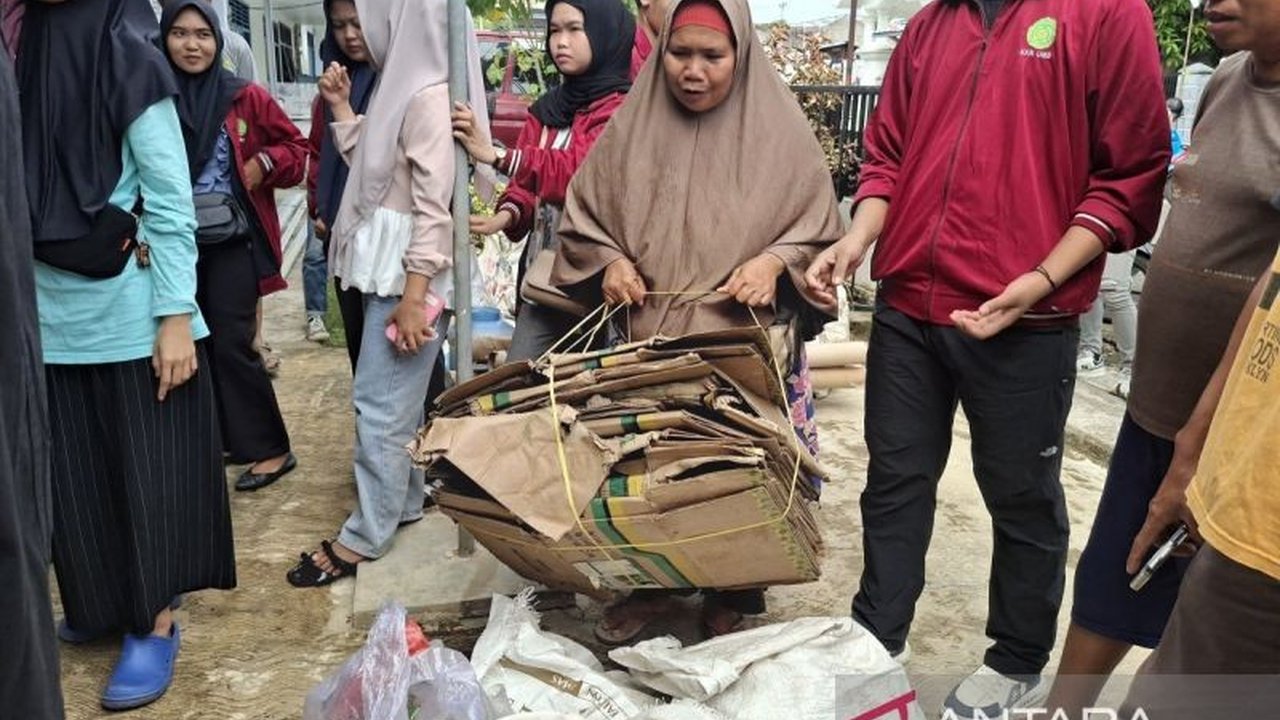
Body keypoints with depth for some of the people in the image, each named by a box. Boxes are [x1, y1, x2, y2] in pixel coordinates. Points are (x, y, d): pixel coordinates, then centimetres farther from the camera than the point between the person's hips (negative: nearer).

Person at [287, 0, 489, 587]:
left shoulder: (428, 96, -16)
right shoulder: (402, 87, 13)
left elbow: (434, 207, -20)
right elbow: (369, 166, 19)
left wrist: (414, 298, -22)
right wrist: (341, 107, 14)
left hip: (409, 272, -9)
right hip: (387, 267, 9)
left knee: (378, 403, -3)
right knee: (395, 397, 17)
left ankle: (364, 537, 8)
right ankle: (404, 499, 30)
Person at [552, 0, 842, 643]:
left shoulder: (779, 129, -2)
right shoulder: (632, 126, 3)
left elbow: (820, 229, 3)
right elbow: (581, 216, 12)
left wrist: (775, 261, -15)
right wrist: (609, 261, -6)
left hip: (744, 346, -2)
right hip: (648, 339, 2)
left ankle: (731, 596, 25)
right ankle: (651, 583, 29)